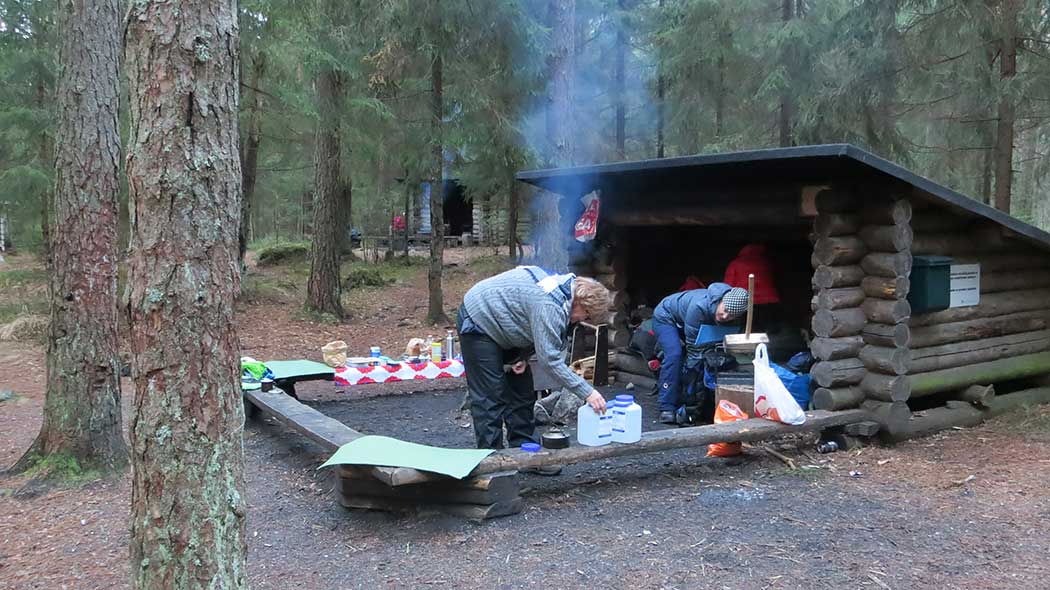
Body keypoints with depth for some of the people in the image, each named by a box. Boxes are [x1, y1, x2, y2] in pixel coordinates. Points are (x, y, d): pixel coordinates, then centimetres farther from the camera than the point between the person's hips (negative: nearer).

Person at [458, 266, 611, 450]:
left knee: (522, 390, 12)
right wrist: (587, 392, -32)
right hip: (478, 322, -10)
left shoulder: (564, 284, -4)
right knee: (490, 397, -10)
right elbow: (549, 359, -33)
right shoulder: (549, 306, -33)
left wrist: (522, 356, -7)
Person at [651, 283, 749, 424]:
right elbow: (692, 341, -33)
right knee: (674, 354, -27)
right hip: (665, 316, -7)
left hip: (682, 321, 7)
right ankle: (667, 408, -25)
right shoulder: (700, 306, -42)